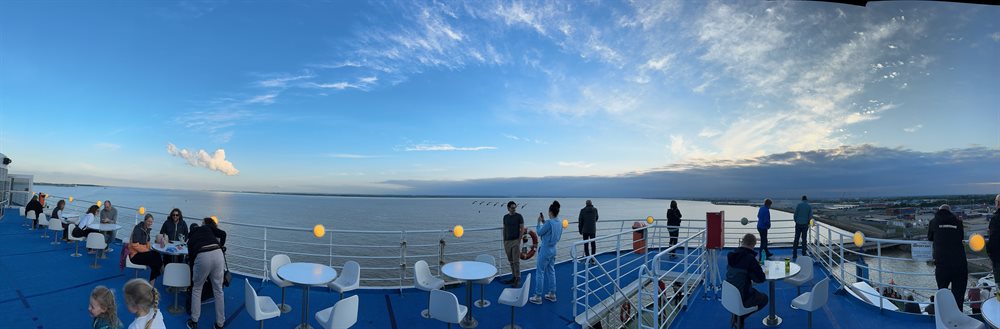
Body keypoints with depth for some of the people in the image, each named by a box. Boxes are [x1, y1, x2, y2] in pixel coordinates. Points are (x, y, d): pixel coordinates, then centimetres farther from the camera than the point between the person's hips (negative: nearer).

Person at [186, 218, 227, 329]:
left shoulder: (190, 239, 30)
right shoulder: (208, 228, 27)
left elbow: (191, 255, 30)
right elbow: (223, 234, 10)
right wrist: (221, 245, 28)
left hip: (202, 257, 0)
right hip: (217, 254, 0)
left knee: (197, 289, 23)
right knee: (218, 290, 12)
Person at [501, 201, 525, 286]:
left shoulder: (519, 216, -5)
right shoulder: (505, 217, 9)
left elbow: (522, 229, -6)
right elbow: (504, 229, 14)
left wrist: (519, 240, -12)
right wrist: (504, 241, 9)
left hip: (516, 241, -5)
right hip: (507, 241, 5)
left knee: (516, 261, -7)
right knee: (511, 261, 9)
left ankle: (518, 279, -3)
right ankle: (513, 277, 17)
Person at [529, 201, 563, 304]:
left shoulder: (549, 223, -22)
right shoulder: (559, 223, 3)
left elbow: (539, 233, -9)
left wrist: (539, 222, 3)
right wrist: (544, 222, 11)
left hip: (545, 250, -8)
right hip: (553, 250, 8)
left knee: (540, 272, 1)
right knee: (551, 271, 16)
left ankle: (538, 296, 6)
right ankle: (552, 294, 23)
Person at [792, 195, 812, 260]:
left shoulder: (799, 205, -2)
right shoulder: (809, 206, 0)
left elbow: (795, 214, -3)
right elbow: (810, 216, -4)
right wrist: (808, 223, 12)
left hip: (798, 224, 0)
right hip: (805, 225, 0)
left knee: (796, 239, 4)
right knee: (804, 240, 8)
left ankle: (794, 255, 2)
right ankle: (803, 255, 10)